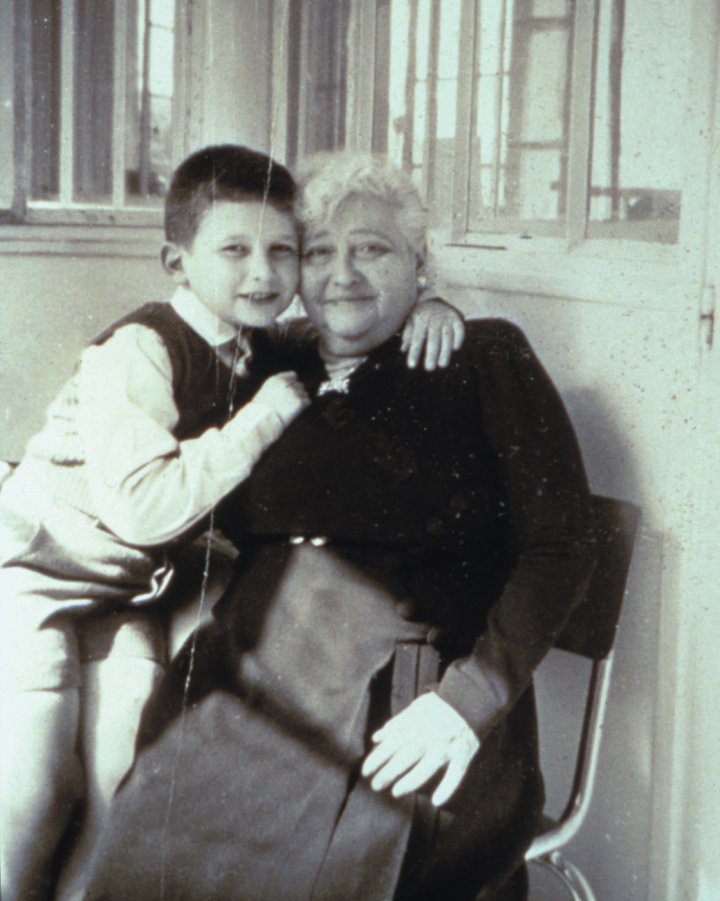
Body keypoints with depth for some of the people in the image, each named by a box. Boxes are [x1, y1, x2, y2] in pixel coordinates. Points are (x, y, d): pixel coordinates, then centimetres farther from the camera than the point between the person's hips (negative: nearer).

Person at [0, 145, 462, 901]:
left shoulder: (264, 350, 0)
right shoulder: (137, 352, -23)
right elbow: (143, 507, -34)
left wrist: (426, 308, -8)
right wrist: (260, 419, -28)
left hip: (122, 594, 7)